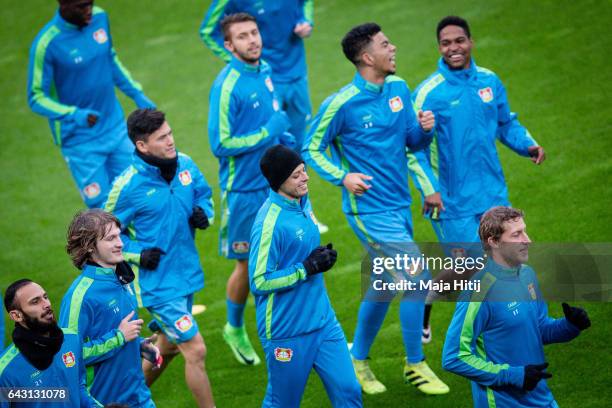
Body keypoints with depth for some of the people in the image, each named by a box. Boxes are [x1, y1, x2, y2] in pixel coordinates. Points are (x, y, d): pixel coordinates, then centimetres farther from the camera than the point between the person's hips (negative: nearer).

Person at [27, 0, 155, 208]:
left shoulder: (100, 17, -4)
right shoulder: (46, 44, -21)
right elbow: (36, 98, -15)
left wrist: (137, 94, 13)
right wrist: (74, 115, -31)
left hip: (116, 127, 6)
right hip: (80, 142, -6)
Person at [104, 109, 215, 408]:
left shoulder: (185, 164, -4)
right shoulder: (128, 186, -20)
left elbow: (204, 193, 15)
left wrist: (205, 214, -6)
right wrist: (137, 254, -18)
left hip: (186, 272, 7)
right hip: (157, 281, -7)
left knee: (168, 346, 23)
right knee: (195, 350, -8)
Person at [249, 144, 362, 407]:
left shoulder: (302, 201, 4)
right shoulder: (270, 221, -22)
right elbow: (259, 282, -21)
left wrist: (322, 256, 2)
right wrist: (307, 268, -21)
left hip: (323, 322, 7)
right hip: (287, 333, -7)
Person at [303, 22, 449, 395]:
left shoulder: (398, 88, 4)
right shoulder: (342, 104, -16)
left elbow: (412, 142, 10)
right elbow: (313, 149, -6)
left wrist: (424, 129, -12)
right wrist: (342, 176, -22)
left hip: (399, 205, 8)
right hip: (370, 209, -7)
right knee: (417, 276, -13)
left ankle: (358, 362, 33)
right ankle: (415, 365, 2)